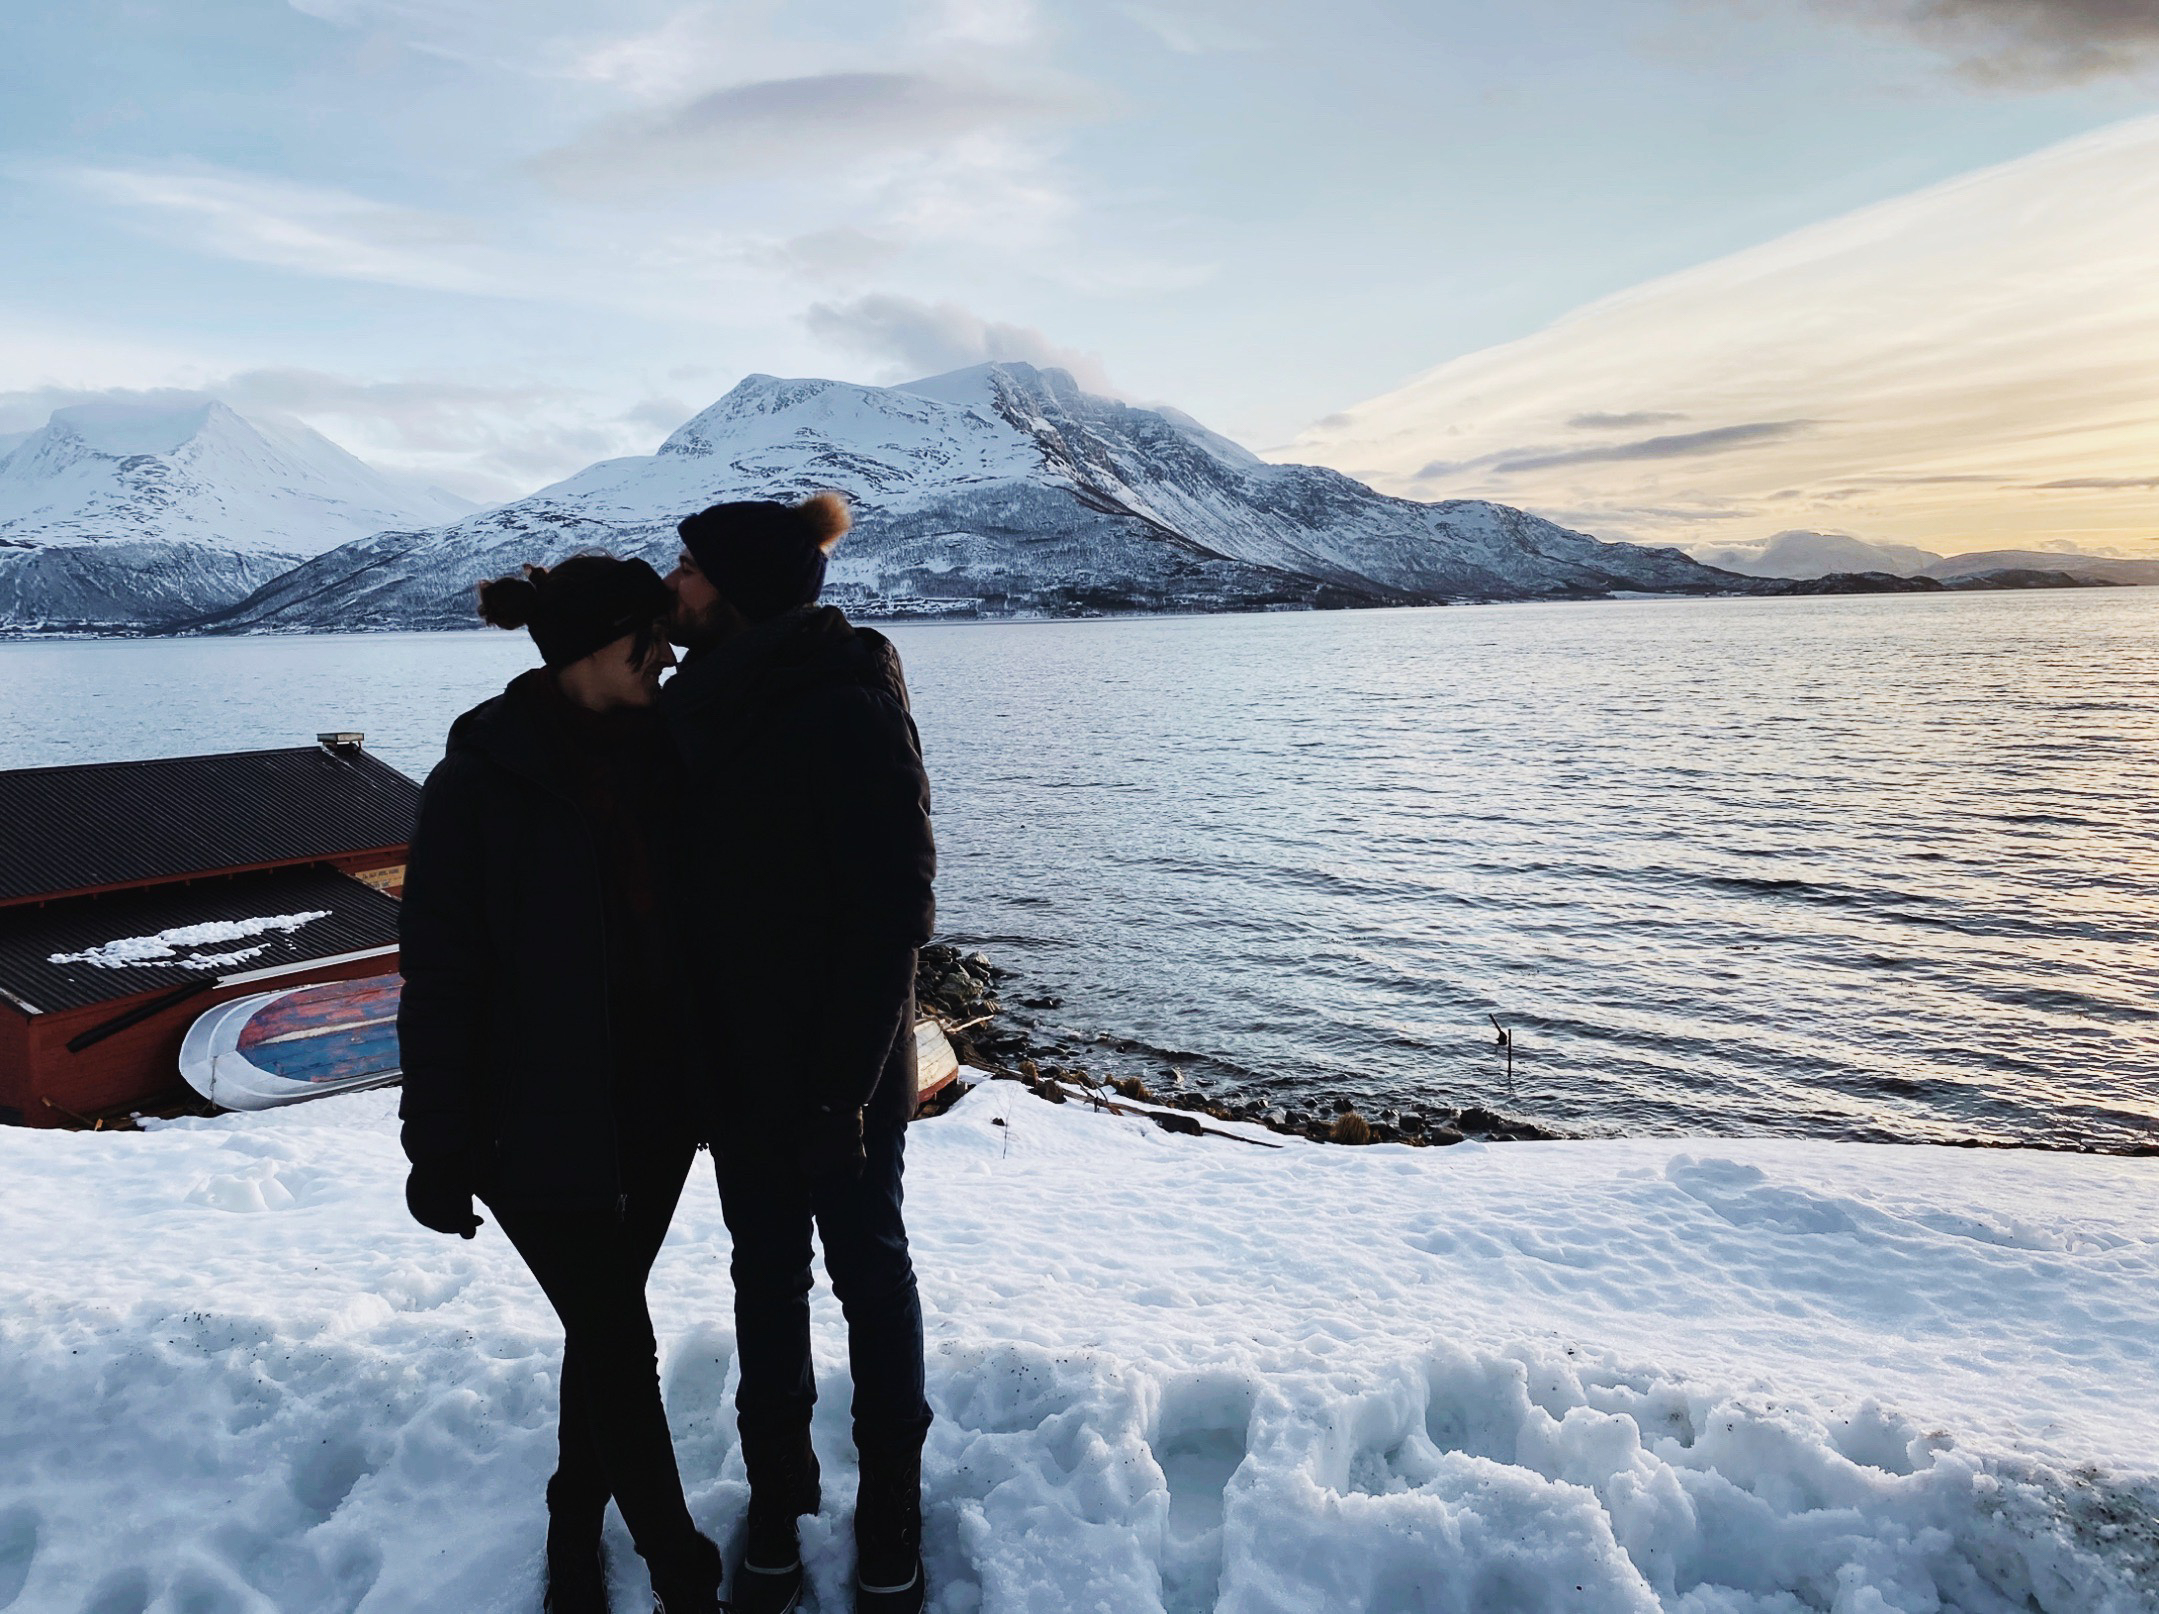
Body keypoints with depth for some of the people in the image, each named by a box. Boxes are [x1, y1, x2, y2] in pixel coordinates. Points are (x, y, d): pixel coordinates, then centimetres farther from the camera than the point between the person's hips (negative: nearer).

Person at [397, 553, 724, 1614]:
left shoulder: (656, 752, 1)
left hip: (655, 1105, 5)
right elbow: (439, 972, -12)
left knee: (605, 1329, 17)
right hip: (538, 1121, -5)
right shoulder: (482, 778, -14)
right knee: (620, 1344, 2)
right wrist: (439, 1148, -10)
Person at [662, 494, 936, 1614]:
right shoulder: (692, 704, 3)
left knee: (867, 1270, 12)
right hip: (740, 1062, 6)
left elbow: (894, 909, -20)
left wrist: (842, 1085, -20)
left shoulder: (849, 710, -19)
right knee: (765, 1275, 17)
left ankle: (890, 1514, 32)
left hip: (844, 1071, -6)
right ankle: (778, 1492, 36)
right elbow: (680, 883, 9)